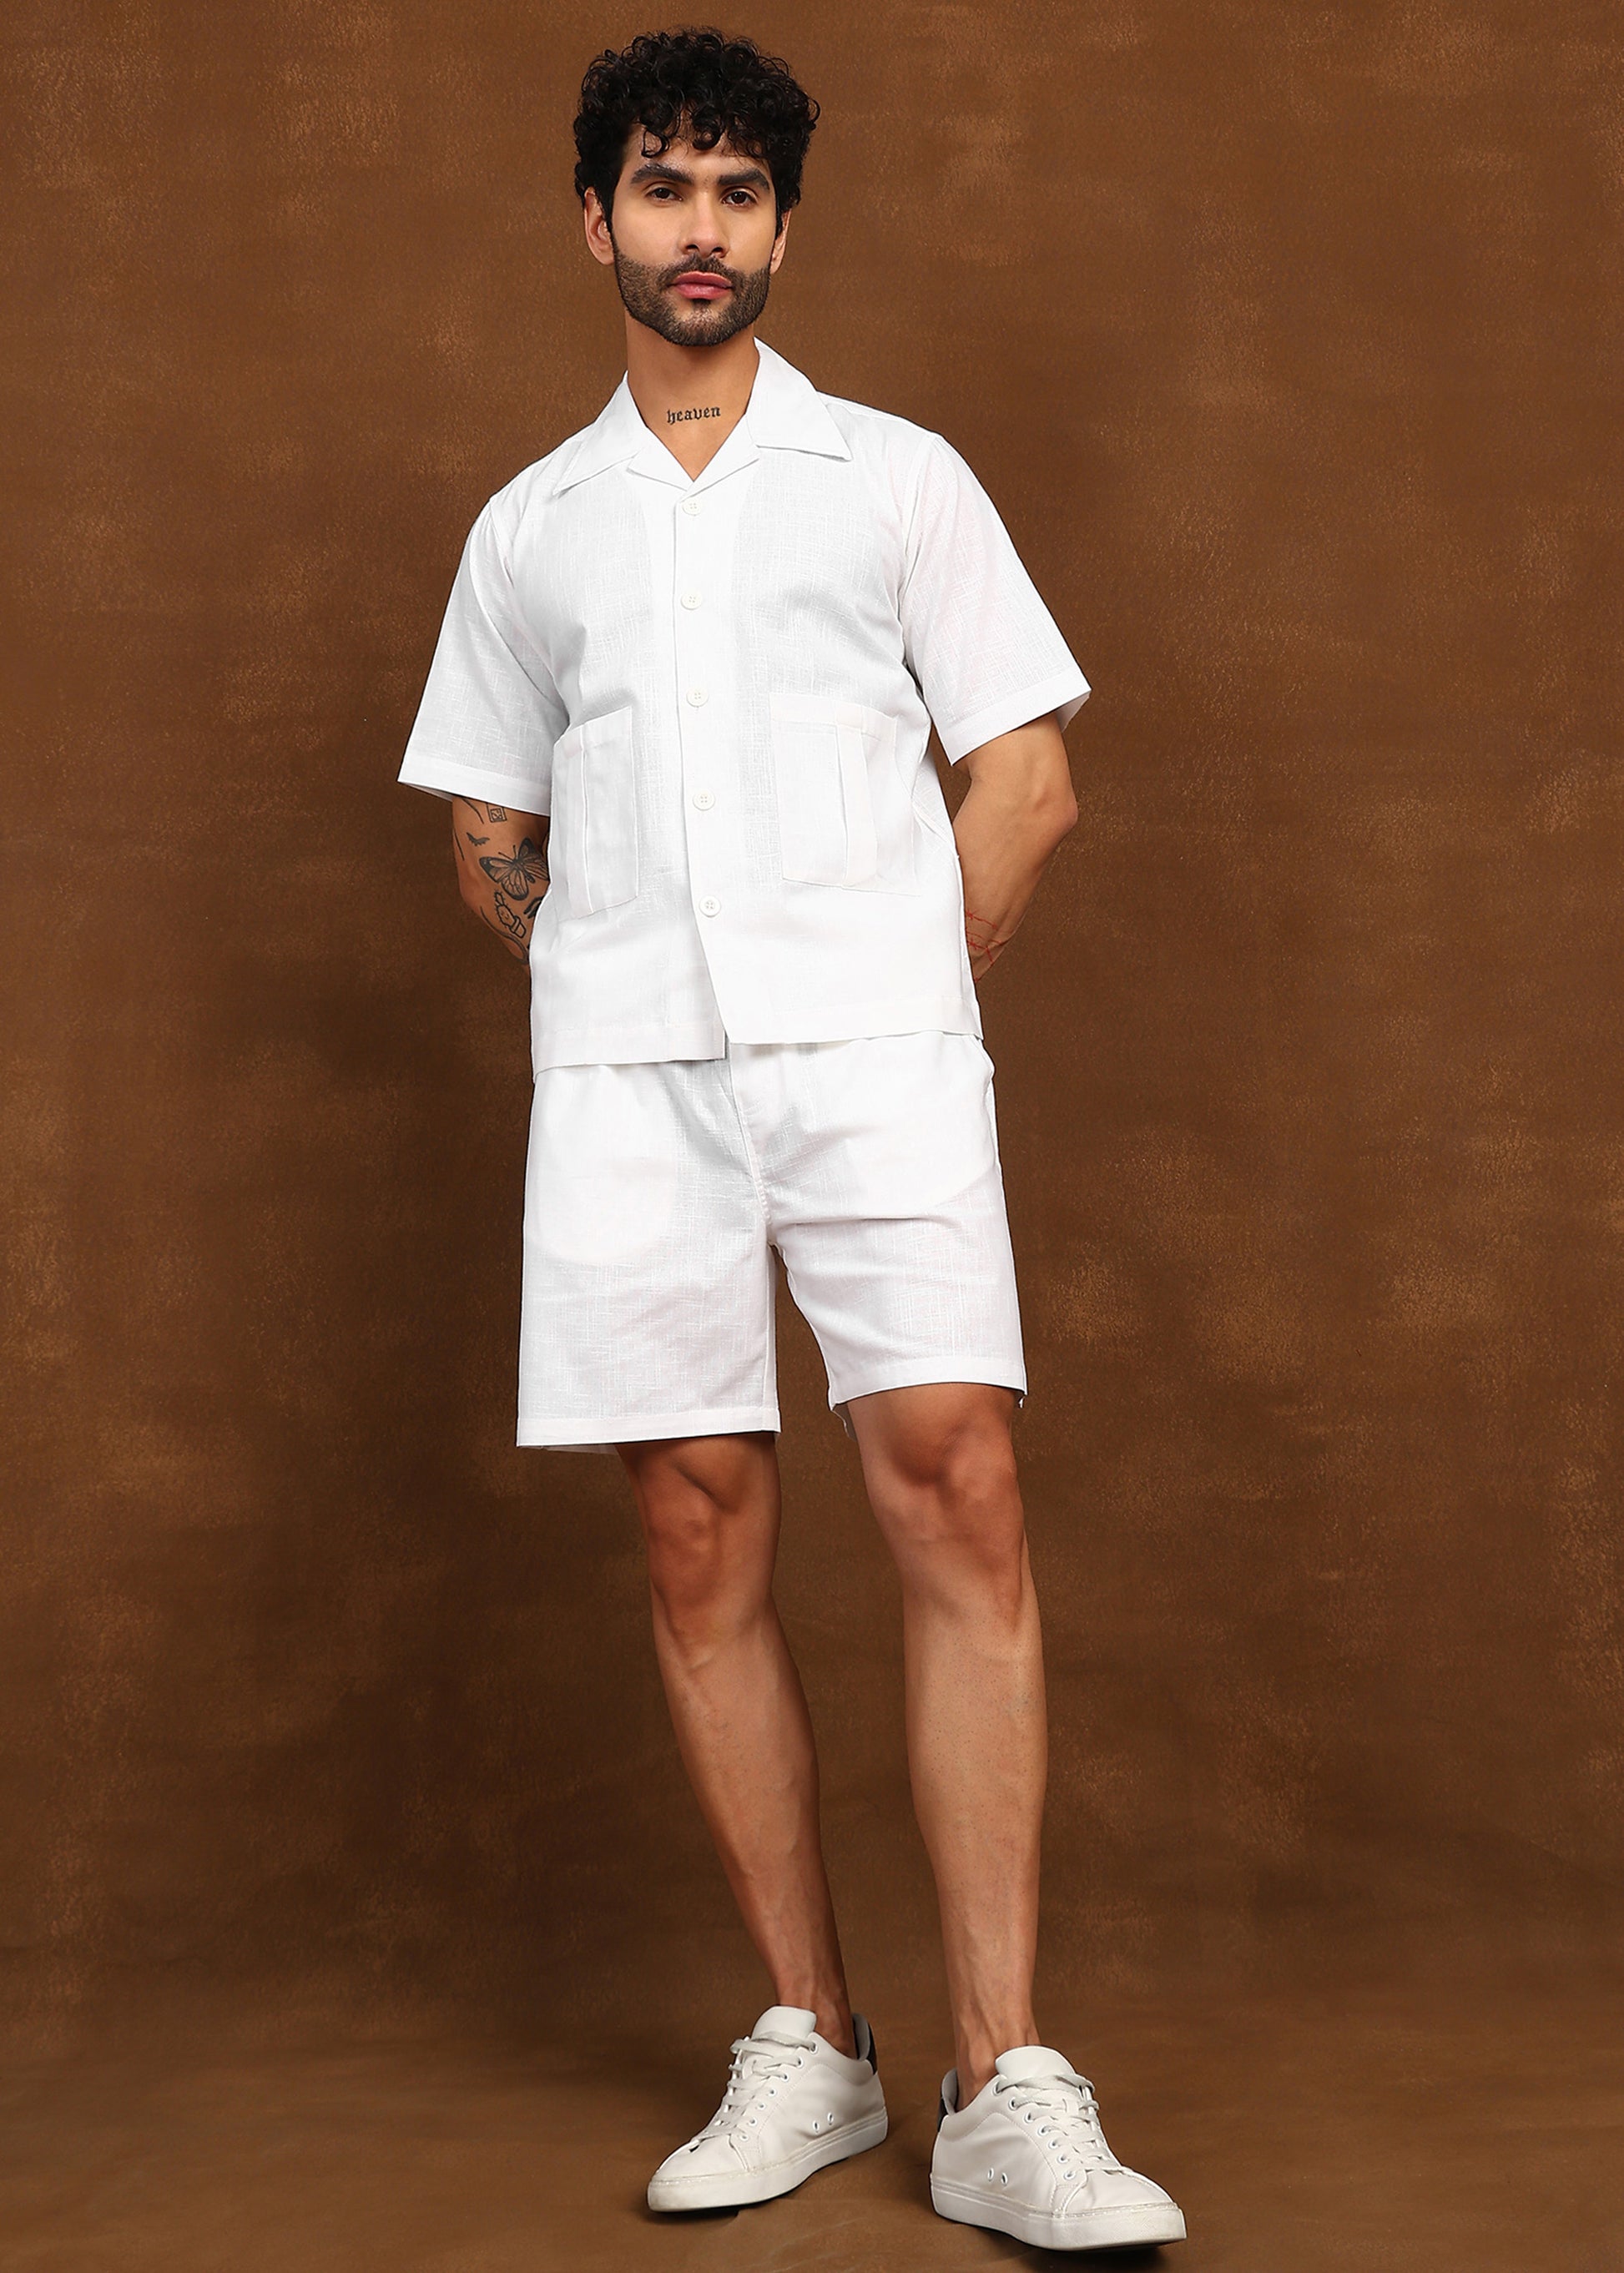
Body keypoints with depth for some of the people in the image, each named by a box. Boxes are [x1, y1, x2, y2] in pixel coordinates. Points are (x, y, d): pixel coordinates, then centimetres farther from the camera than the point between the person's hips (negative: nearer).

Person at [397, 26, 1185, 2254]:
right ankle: (812, 2048, 12)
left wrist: (902, 1000, 4)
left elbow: (1028, 777, 8)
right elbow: (488, 835, 22)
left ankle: (1006, 2093, -9)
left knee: (958, 1497, -14)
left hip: (878, 1049, -2)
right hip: (624, 1072, 3)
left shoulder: (899, 474, 12)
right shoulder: (528, 526, 18)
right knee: (701, 1537, 0)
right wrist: (619, 979, 10)